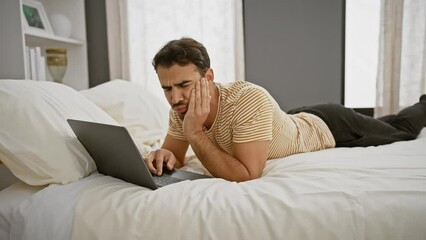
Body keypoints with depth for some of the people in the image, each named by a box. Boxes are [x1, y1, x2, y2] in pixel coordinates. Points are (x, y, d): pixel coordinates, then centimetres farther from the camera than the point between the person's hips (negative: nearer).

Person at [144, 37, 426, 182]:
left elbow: (247, 175, -43)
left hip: (331, 128, -5)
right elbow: (175, 156, -10)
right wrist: (165, 156, -33)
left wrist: (194, 132, -45)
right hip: (300, 120, 5)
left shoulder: (249, 100, -44)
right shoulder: (181, 108, -22)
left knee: (400, 130, 27)